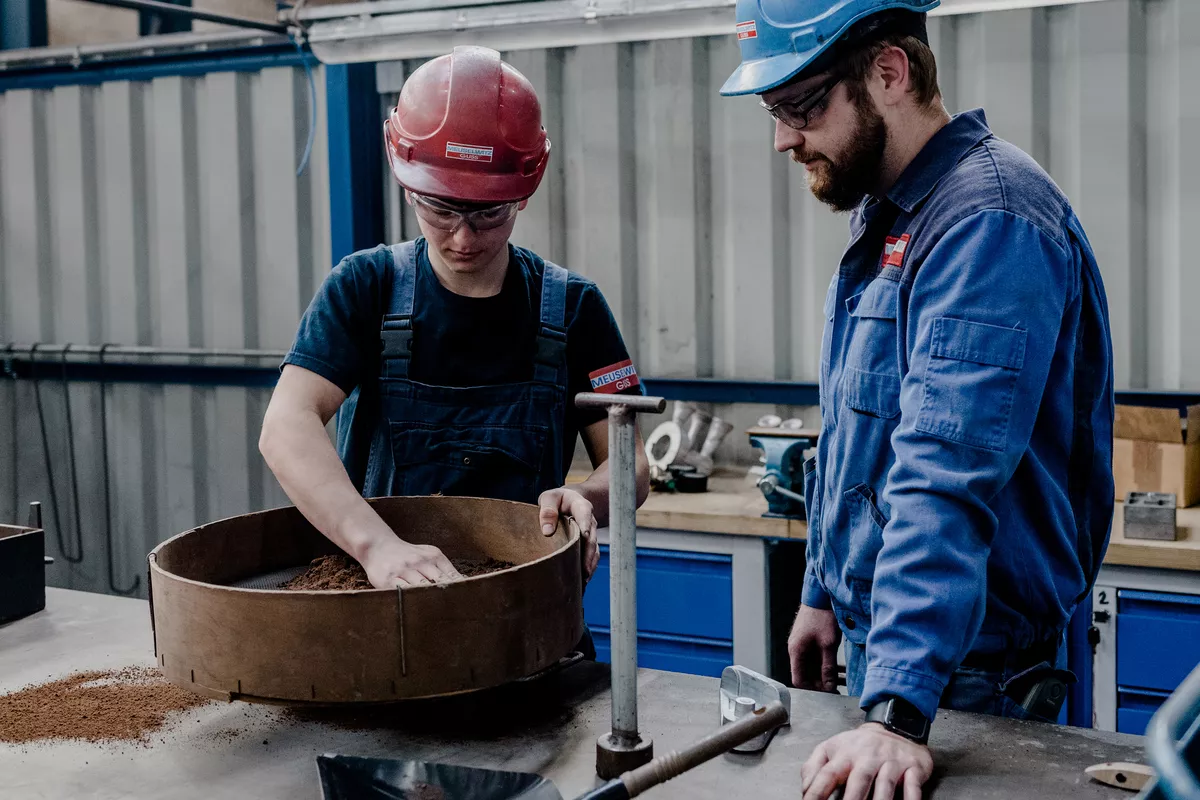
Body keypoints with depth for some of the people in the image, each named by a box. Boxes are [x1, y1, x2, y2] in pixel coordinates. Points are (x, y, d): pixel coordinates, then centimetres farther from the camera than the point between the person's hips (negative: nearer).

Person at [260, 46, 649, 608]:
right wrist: (377, 544, -33)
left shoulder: (572, 308, 4)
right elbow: (287, 426, -16)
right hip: (374, 593, -1)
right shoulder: (365, 289, -1)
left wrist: (585, 497, -18)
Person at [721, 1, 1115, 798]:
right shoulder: (885, 213, 8)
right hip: (877, 640, 9)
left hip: (968, 669, -9)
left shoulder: (989, 223, -24)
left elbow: (946, 482, -34)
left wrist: (897, 713, -39)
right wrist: (825, 594, 18)